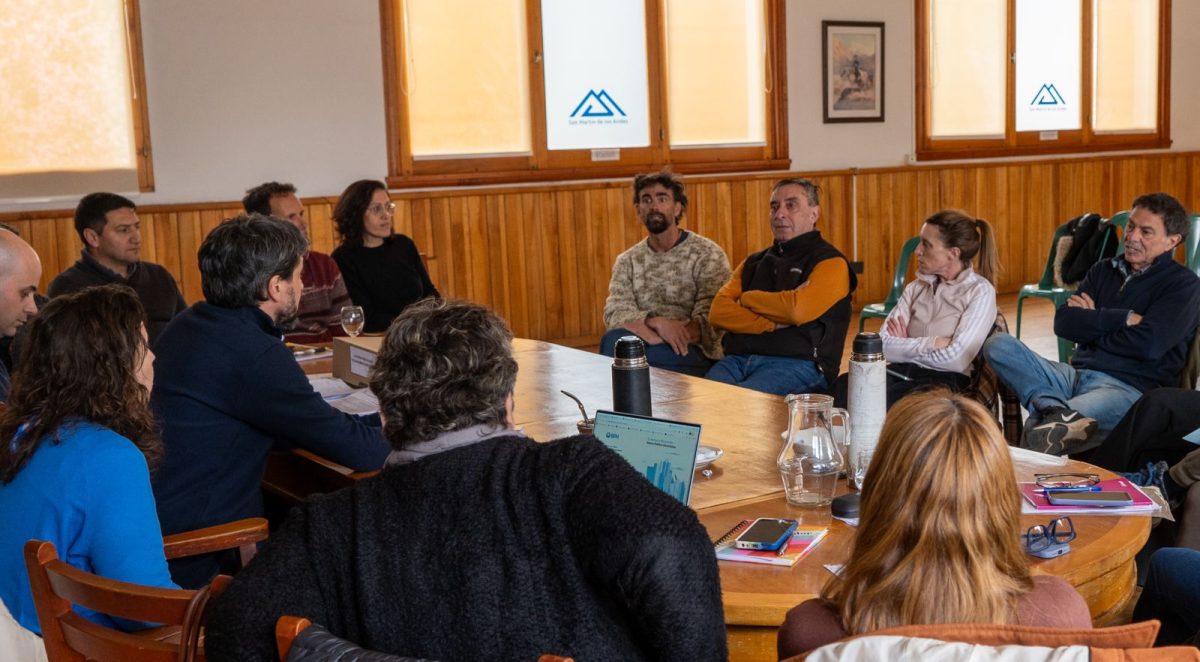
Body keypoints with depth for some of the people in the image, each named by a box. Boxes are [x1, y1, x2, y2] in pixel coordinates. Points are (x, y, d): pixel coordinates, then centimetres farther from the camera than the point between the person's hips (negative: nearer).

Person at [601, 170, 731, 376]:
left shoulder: (708, 255, 1)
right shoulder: (627, 261, 13)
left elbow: (709, 323, -8)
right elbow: (614, 313, -1)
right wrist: (656, 323, -22)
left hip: (695, 354, -3)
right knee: (615, 339, -32)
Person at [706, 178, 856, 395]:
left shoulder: (830, 262, 6)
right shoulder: (753, 263, 24)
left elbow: (799, 310, -12)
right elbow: (718, 312, 9)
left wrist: (747, 299, 4)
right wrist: (772, 324, -6)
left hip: (797, 363, -5)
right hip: (738, 359, 5)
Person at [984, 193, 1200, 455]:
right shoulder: (1104, 270, 19)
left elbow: (1147, 344, -13)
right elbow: (1063, 323, 4)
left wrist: (1091, 323, 1)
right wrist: (1123, 318, -8)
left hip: (1128, 387, -7)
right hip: (1076, 374, 7)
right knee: (998, 344, -23)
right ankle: (1059, 413, -39)